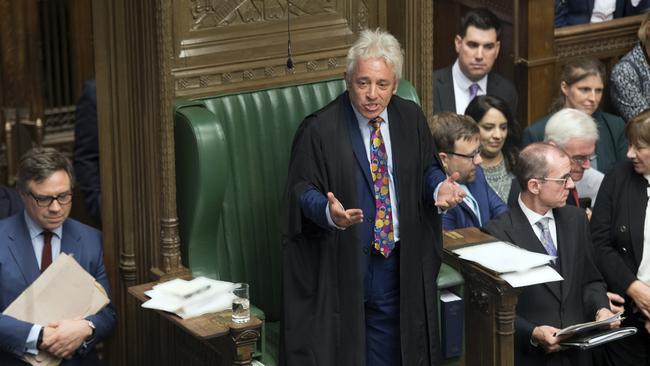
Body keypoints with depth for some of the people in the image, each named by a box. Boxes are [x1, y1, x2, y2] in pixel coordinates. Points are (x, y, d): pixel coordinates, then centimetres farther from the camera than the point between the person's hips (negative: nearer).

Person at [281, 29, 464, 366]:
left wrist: (439, 187, -11)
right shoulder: (320, 129, -11)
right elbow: (302, 190, -10)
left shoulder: (411, 119, 2)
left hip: (397, 260, 4)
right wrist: (328, 211, -31)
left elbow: (427, 168, 12)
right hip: (339, 259, -4)